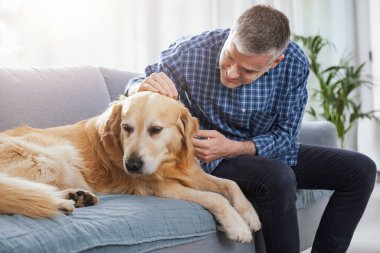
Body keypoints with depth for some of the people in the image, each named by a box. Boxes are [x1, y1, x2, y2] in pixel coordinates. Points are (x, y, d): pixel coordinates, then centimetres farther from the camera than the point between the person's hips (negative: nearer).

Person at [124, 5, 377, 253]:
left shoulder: (295, 63, -18)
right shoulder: (188, 53, -23)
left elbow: (286, 135, -10)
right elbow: (133, 87, -6)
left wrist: (233, 148, -28)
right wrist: (141, 87, -32)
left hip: (267, 151, 4)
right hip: (210, 160, -4)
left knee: (361, 168, -8)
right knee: (278, 177, -36)